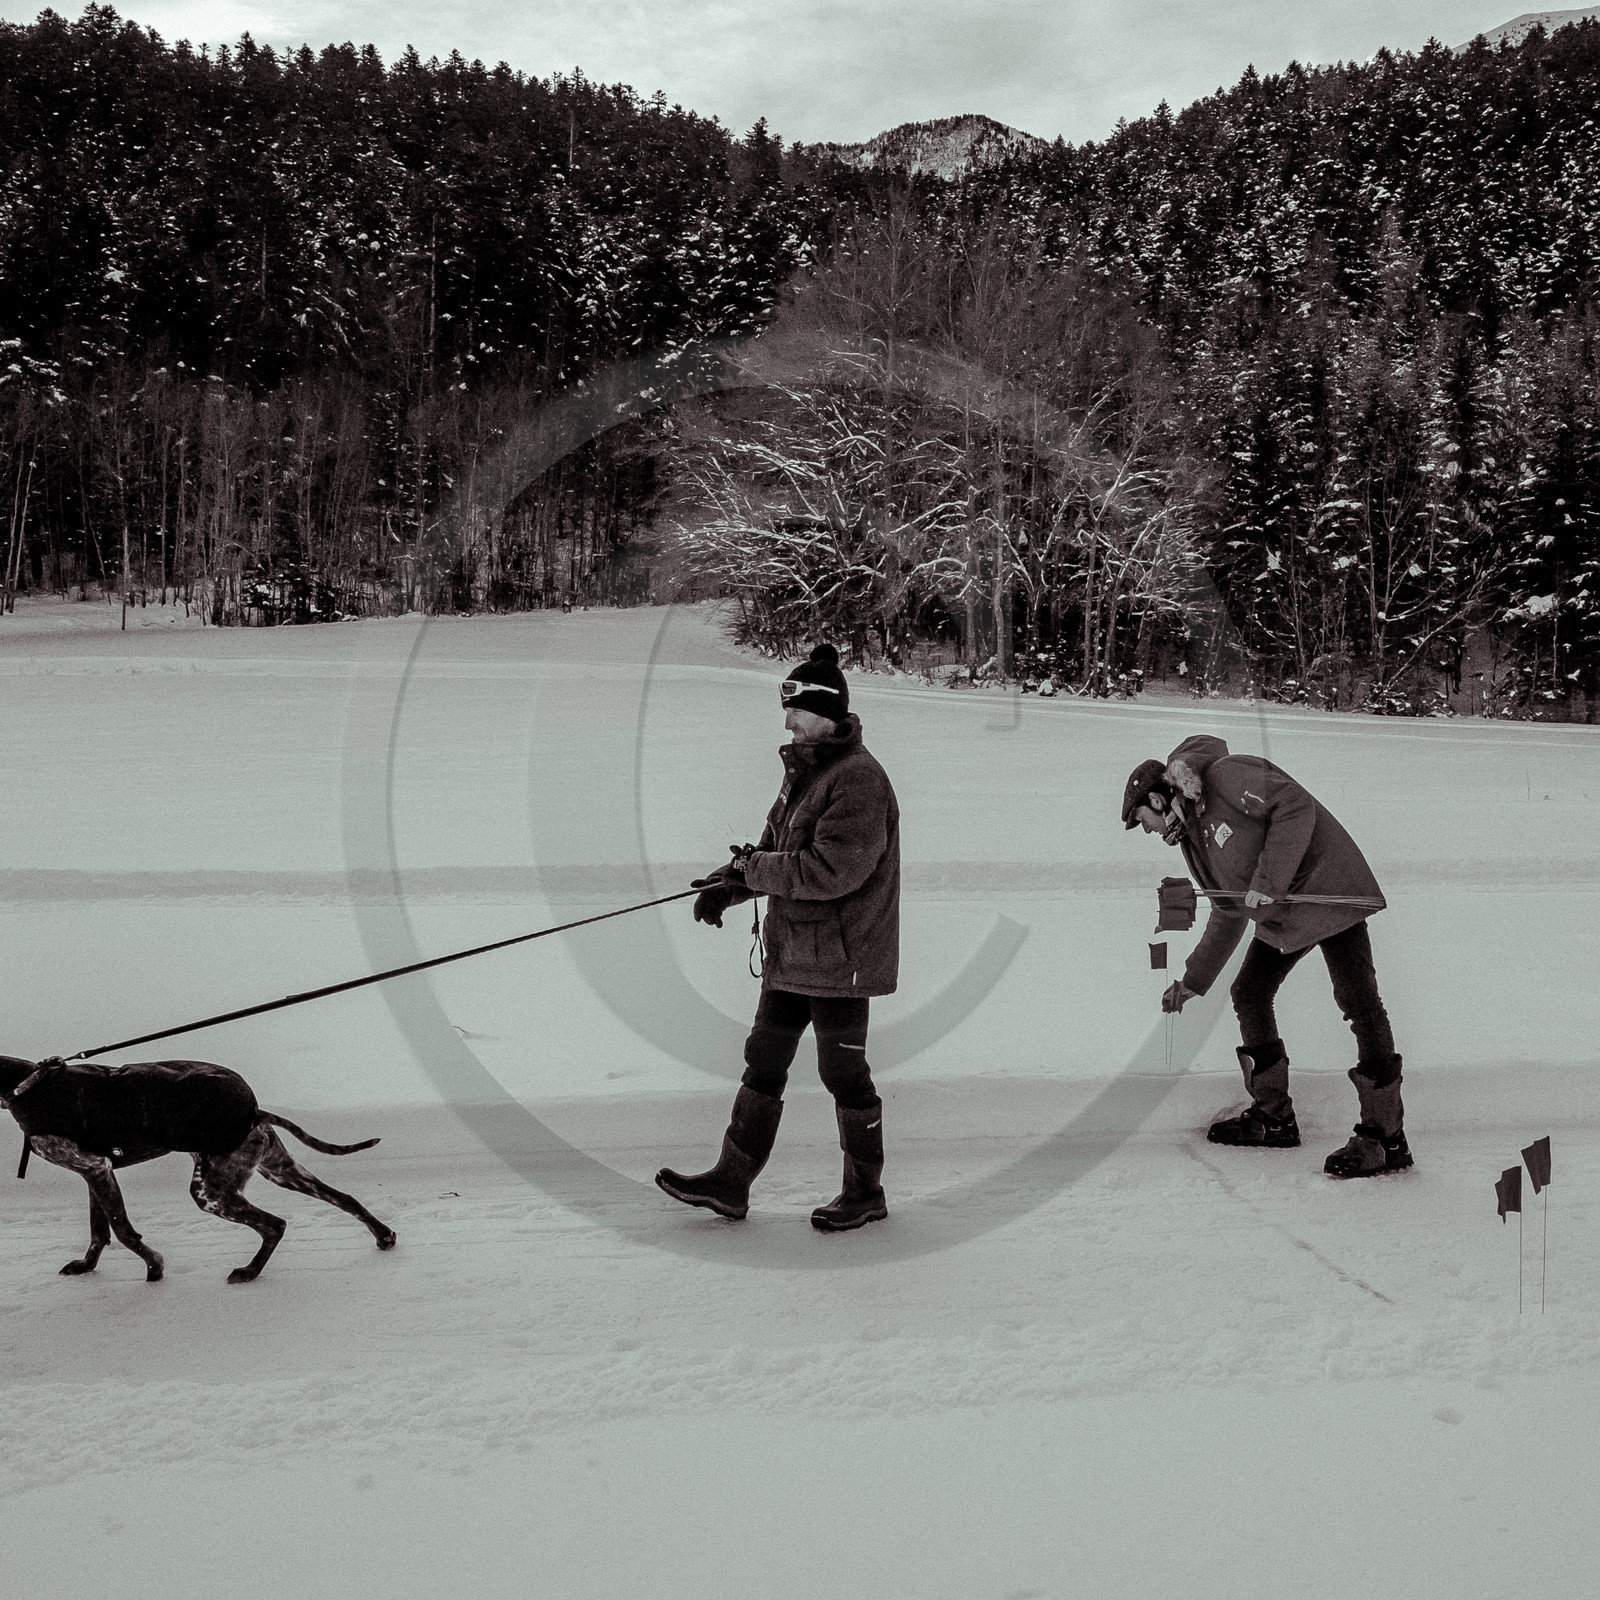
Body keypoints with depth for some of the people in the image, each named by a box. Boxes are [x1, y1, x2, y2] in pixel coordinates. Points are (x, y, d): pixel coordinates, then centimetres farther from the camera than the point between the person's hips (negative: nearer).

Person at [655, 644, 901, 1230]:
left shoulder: (858, 780, -20)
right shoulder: (803, 770, 11)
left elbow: (830, 870, -27)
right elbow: (775, 843, 18)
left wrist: (751, 871, -16)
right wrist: (730, 884, 0)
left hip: (840, 957, -9)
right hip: (791, 952, 9)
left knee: (843, 1073, 3)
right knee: (763, 1061, 12)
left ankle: (866, 1193, 19)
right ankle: (731, 1183, 21)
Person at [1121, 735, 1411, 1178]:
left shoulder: (1226, 776, -12)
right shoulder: (1192, 835, 15)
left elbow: (1296, 806, -23)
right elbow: (1229, 915, 23)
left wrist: (1269, 878, -26)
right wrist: (1193, 981, 27)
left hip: (1328, 889, -10)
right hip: (1279, 917, 10)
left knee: (1357, 1000, -16)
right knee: (1249, 995, 10)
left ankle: (1385, 1138, -16)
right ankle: (1273, 1117, 20)